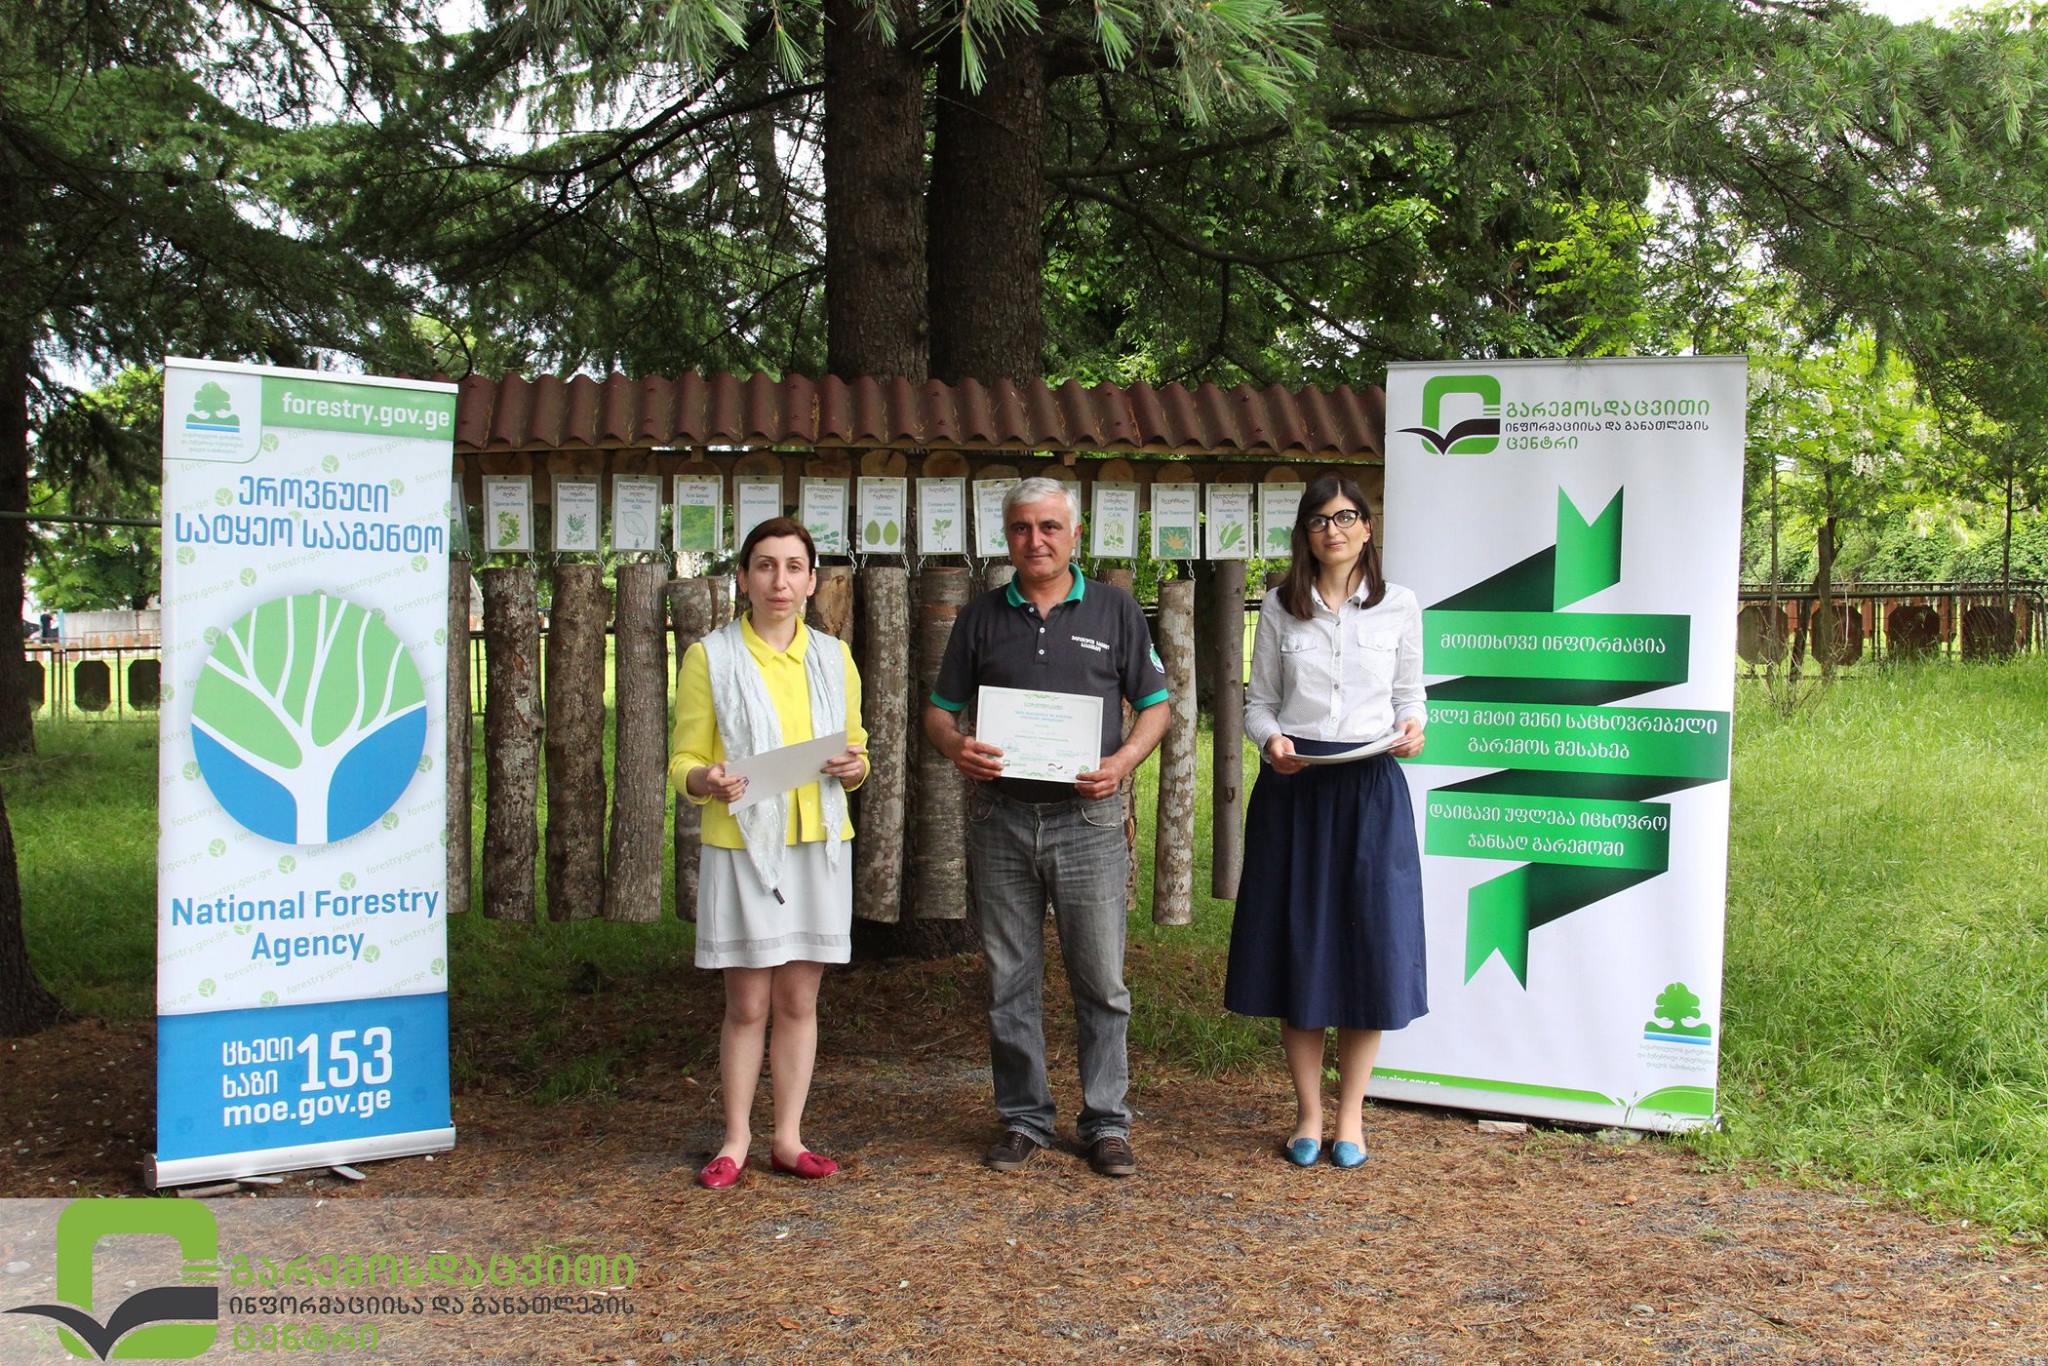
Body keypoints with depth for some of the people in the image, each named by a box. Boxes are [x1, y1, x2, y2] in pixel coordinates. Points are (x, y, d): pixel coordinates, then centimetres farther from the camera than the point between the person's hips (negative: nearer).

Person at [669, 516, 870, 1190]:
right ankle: (736, 1140, 16)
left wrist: (852, 766, -9)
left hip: (818, 844, 3)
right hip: (741, 846, -3)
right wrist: (707, 780, -23)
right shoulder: (710, 657, -1)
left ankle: (788, 1138, 19)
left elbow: (856, 754, 14)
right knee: (747, 1004, 2)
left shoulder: (833, 657, 9)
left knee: (799, 1000, 8)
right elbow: (683, 761, -1)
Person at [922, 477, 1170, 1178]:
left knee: (1101, 980, 2)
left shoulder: (1115, 609, 6)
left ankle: (1106, 1121, 15)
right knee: (1010, 981, 8)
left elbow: (1155, 704, 8)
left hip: (1088, 816, -1)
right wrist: (956, 745, -12)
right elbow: (939, 708, 11)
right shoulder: (982, 616, 9)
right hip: (1000, 816, 2)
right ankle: (1023, 1119, 21)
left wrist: (1124, 760, -11)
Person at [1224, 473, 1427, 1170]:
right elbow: (1258, 701, 8)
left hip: (1371, 790, 0)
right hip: (1293, 787, 1)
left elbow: (1410, 695, 10)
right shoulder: (1279, 608, 6)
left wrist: (1412, 727, -12)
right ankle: (1308, 1112, 18)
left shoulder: (1400, 606, 5)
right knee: (1297, 945, 4)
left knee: (1370, 947, 0)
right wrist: (1270, 739, -12)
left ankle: (1350, 1114, 15)